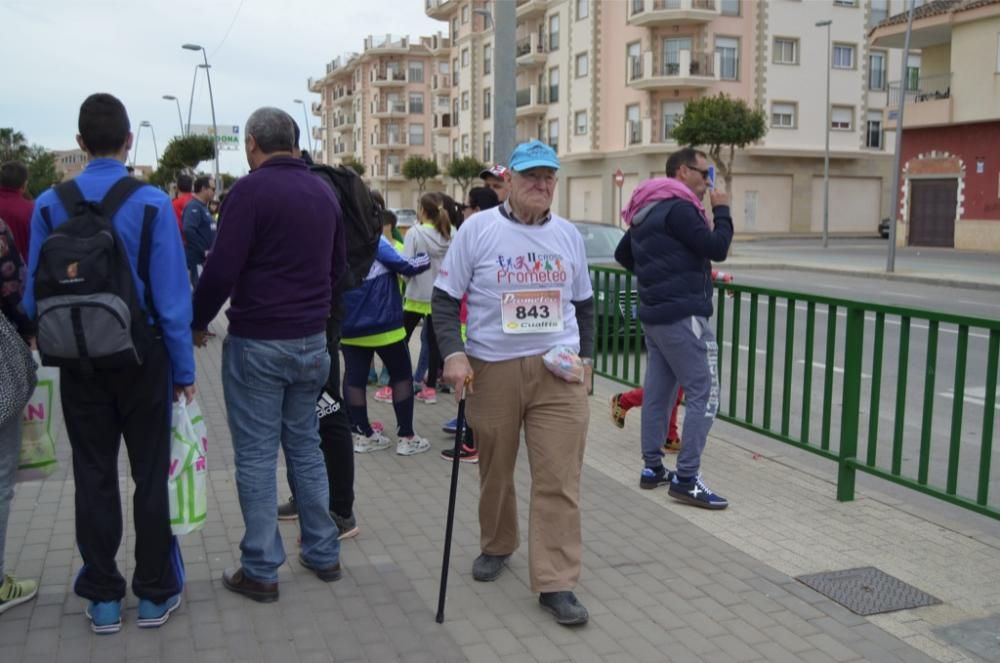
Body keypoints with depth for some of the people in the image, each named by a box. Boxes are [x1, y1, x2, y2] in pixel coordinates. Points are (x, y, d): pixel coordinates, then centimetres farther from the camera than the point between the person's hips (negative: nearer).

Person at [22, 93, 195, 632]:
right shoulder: (151, 203, -12)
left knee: (94, 477, 11)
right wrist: (184, 369, -4)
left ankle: (102, 598, 20)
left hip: (80, 361, 2)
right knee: (150, 474, 10)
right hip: (143, 358, -2)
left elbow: (35, 294, -1)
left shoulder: (49, 206, -4)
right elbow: (171, 295, -11)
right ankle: (154, 593, 18)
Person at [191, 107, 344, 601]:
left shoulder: (251, 190, -12)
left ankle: (260, 570, 9)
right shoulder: (323, 192, 9)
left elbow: (222, 268, -17)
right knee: (305, 445, 16)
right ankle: (323, 554, 23)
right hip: (311, 340, 6)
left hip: (257, 342, -6)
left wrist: (198, 322, -2)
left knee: (255, 455, 2)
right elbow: (338, 264, 17)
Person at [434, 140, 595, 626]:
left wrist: (585, 355, 12)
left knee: (559, 479, -4)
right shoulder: (477, 229, -2)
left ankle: (556, 583, 4)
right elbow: (445, 299, -2)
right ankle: (496, 546, 39)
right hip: (493, 369, -1)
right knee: (495, 471, 14)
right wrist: (453, 354, -14)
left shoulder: (568, 235, 10)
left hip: (558, 371, 2)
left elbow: (583, 303, 19)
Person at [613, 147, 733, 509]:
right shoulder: (678, 208, -14)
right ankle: (686, 479, -8)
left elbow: (622, 254, 25)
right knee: (703, 392, -8)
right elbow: (717, 248, -17)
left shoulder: (648, 210, 16)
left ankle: (652, 467, 20)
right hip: (682, 314, -10)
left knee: (658, 391, 13)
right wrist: (722, 211, -3)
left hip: (654, 313, 10)